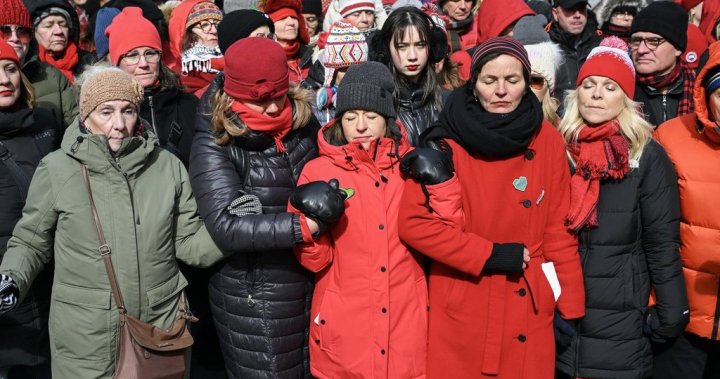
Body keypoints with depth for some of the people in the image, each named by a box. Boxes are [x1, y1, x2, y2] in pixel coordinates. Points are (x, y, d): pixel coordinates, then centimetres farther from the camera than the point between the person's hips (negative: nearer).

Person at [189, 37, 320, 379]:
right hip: (252, 298, -5)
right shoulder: (214, 146, -15)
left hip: (311, 283, 5)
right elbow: (226, 228, -25)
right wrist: (304, 224, -31)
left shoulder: (304, 123, -1)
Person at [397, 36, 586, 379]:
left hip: (529, 310, 3)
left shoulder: (548, 141, 0)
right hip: (461, 312, -2)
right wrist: (492, 254, -16)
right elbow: (414, 222, -12)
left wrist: (571, 308, 1)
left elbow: (559, 230, 3)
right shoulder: (448, 143, -9)